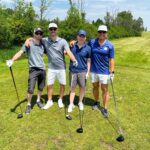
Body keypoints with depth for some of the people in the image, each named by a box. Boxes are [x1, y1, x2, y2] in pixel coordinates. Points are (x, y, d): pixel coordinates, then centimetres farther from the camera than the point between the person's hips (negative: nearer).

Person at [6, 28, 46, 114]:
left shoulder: (42, 45, 8)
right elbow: (20, 52, -16)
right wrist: (12, 60, -31)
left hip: (42, 69, 4)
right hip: (33, 69, -4)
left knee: (41, 87, 15)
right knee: (30, 89, -4)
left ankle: (38, 101, 37)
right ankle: (29, 105, 17)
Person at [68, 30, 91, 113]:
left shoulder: (88, 48, -3)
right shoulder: (72, 46, 1)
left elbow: (88, 61, 0)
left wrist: (88, 72, -2)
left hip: (83, 71, 0)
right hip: (73, 70, 1)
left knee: (82, 87, 11)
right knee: (72, 88, 8)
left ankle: (80, 102, 32)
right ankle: (71, 104, 19)